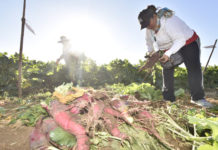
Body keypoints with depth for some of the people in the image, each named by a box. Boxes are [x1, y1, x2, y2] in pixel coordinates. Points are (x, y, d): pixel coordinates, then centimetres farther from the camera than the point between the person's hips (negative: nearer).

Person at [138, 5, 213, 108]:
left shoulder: (168, 21, -34)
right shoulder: (149, 28, -10)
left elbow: (180, 39, -35)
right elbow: (149, 41, 7)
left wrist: (168, 54, -42)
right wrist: (151, 51, -7)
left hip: (188, 42, -6)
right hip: (169, 47, 7)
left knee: (194, 68, -18)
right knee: (167, 70, -3)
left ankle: (197, 98, -11)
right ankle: (168, 97, 3)